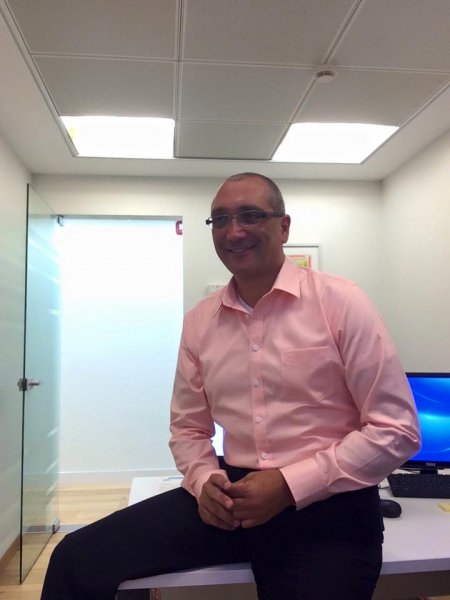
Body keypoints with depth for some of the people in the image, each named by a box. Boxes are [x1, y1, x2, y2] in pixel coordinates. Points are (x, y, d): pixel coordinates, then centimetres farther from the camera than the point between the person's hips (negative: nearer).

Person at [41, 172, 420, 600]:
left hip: (327, 508, -3)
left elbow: (397, 430, -9)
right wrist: (204, 480, -7)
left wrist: (290, 485, -15)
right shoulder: (198, 321, 4)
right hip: (233, 495, 4)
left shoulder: (339, 302, -9)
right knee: (77, 560, -7)